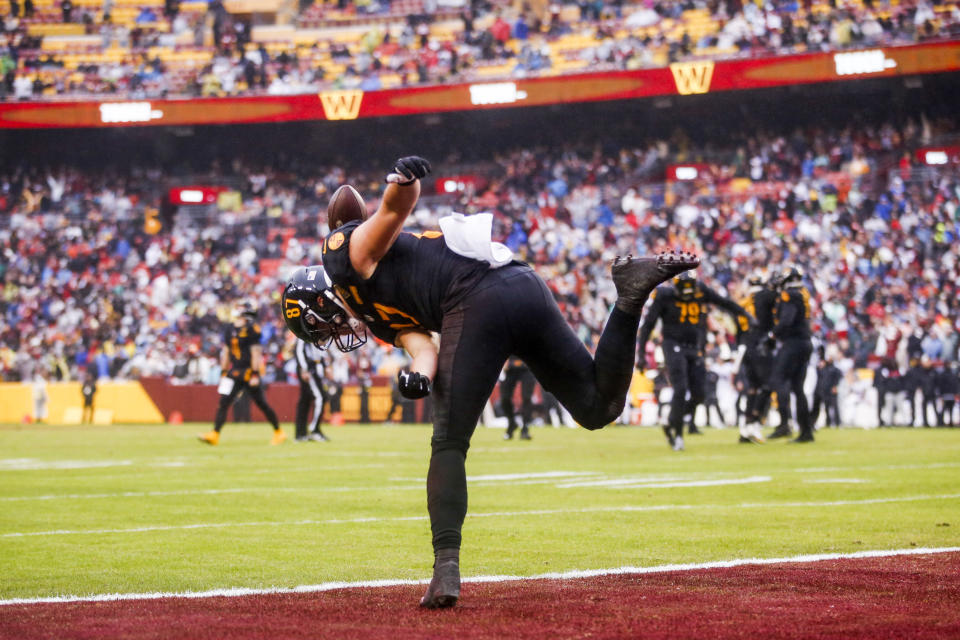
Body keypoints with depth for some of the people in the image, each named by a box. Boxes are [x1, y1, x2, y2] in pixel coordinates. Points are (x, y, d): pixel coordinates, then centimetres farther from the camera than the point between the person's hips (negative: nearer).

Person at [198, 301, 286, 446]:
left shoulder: (251, 328, -10)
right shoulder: (230, 329, 10)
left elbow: (255, 352, -12)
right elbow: (226, 352, 17)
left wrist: (255, 374, -16)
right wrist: (223, 372, 15)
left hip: (249, 371, -6)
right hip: (234, 372, 6)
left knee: (261, 403, 2)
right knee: (224, 402, -6)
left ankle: (279, 432, 17)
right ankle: (214, 435, -11)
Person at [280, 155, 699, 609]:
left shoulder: (348, 252, 14)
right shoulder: (384, 318, 34)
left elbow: (398, 205, -3)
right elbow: (424, 347, 13)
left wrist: (404, 180, -27)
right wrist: (418, 376, -10)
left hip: (479, 300, -9)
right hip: (525, 287, 9)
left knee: (449, 444, -2)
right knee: (598, 409, 13)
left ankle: (446, 566, -10)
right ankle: (630, 297, -1)